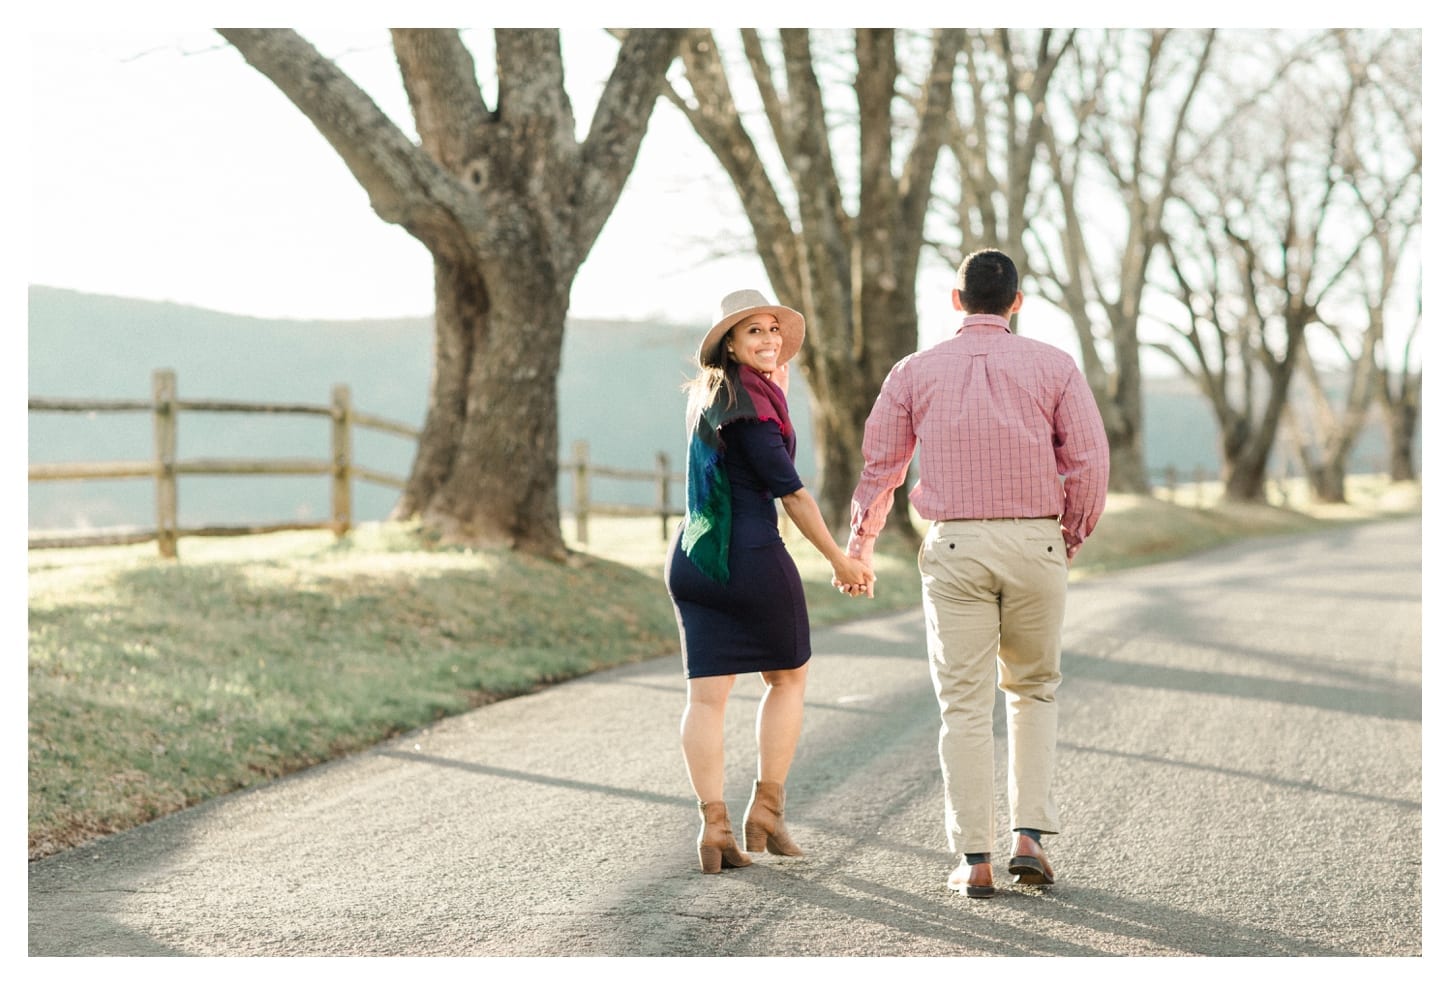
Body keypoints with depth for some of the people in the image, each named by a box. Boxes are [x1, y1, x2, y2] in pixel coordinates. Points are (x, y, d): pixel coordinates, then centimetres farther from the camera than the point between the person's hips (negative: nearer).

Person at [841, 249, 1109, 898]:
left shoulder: (916, 370, 5)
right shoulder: (1053, 366, 3)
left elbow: (879, 466, 8)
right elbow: (1089, 461, -2)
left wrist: (860, 547, 21)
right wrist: (1070, 539, 13)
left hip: (954, 547, 0)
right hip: (1035, 542, 1)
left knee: (964, 705, 4)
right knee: (1033, 690, 17)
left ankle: (975, 861, 3)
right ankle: (1030, 836, 7)